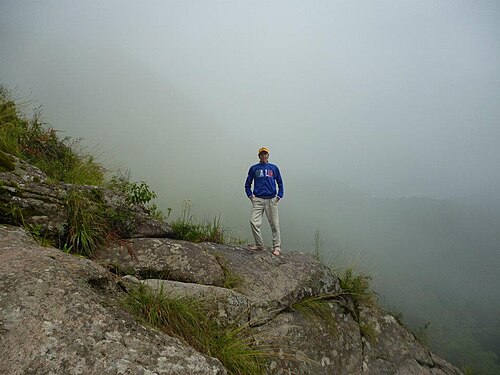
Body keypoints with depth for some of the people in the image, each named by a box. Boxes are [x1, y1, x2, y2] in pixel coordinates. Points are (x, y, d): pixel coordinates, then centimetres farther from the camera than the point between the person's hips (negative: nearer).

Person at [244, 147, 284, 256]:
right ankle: (259, 245, 6)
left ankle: (277, 247, 9)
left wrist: (279, 196, 2)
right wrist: (250, 196, 3)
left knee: (274, 224, 0)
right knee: (254, 222, -10)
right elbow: (247, 184, 16)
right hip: (258, 200, 1)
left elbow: (280, 184, 13)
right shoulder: (253, 168, 11)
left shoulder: (274, 168, 10)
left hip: (271, 200, 0)